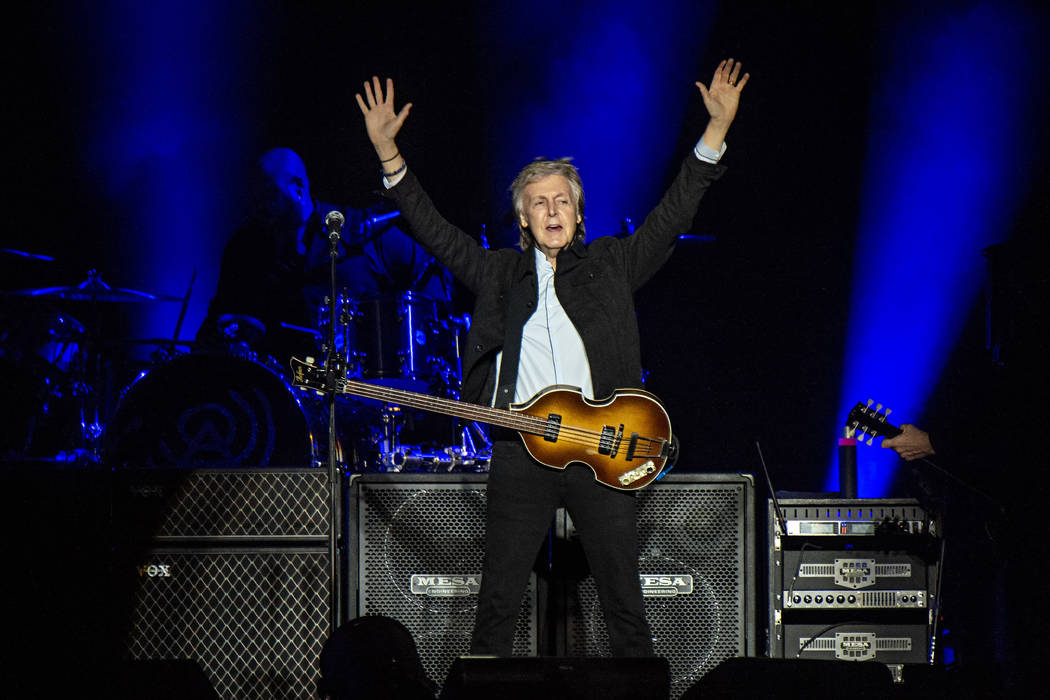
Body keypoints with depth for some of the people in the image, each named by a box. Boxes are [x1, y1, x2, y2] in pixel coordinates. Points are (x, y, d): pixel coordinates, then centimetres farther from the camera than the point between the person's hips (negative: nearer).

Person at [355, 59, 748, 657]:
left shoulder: (612, 264, 11)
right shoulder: (500, 273, 14)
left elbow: (673, 216, 6)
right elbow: (434, 230, 11)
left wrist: (717, 130, -3)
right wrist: (388, 152, 2)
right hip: (522, 450, 1)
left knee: (625, 601, 2)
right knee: (498, 602, 2)